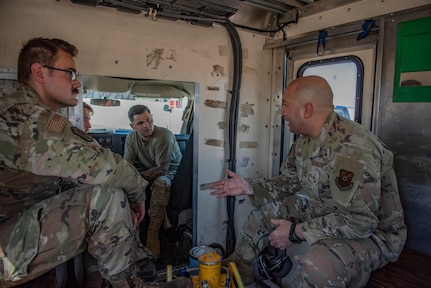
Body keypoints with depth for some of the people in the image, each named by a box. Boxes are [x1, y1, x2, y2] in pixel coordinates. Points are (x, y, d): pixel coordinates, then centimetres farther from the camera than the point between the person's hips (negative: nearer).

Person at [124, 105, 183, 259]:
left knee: (160, 184, -38)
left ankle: (152, 235, -30)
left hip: (171, 172, -5)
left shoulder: (164, 136, -24)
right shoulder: (131, 137, -4)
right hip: (148, 173, 6)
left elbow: (162, 169, -22)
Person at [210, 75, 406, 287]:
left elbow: (360, 220, -31)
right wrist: (248, 187, -2)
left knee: (316, 266, -37)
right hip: (327, 215, 8)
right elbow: (290, 182, 9)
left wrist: (296, 232, -25)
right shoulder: (305, 141, -3)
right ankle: (240, 265, 25)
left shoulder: (352, 147, -31)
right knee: (268, 208, 8)